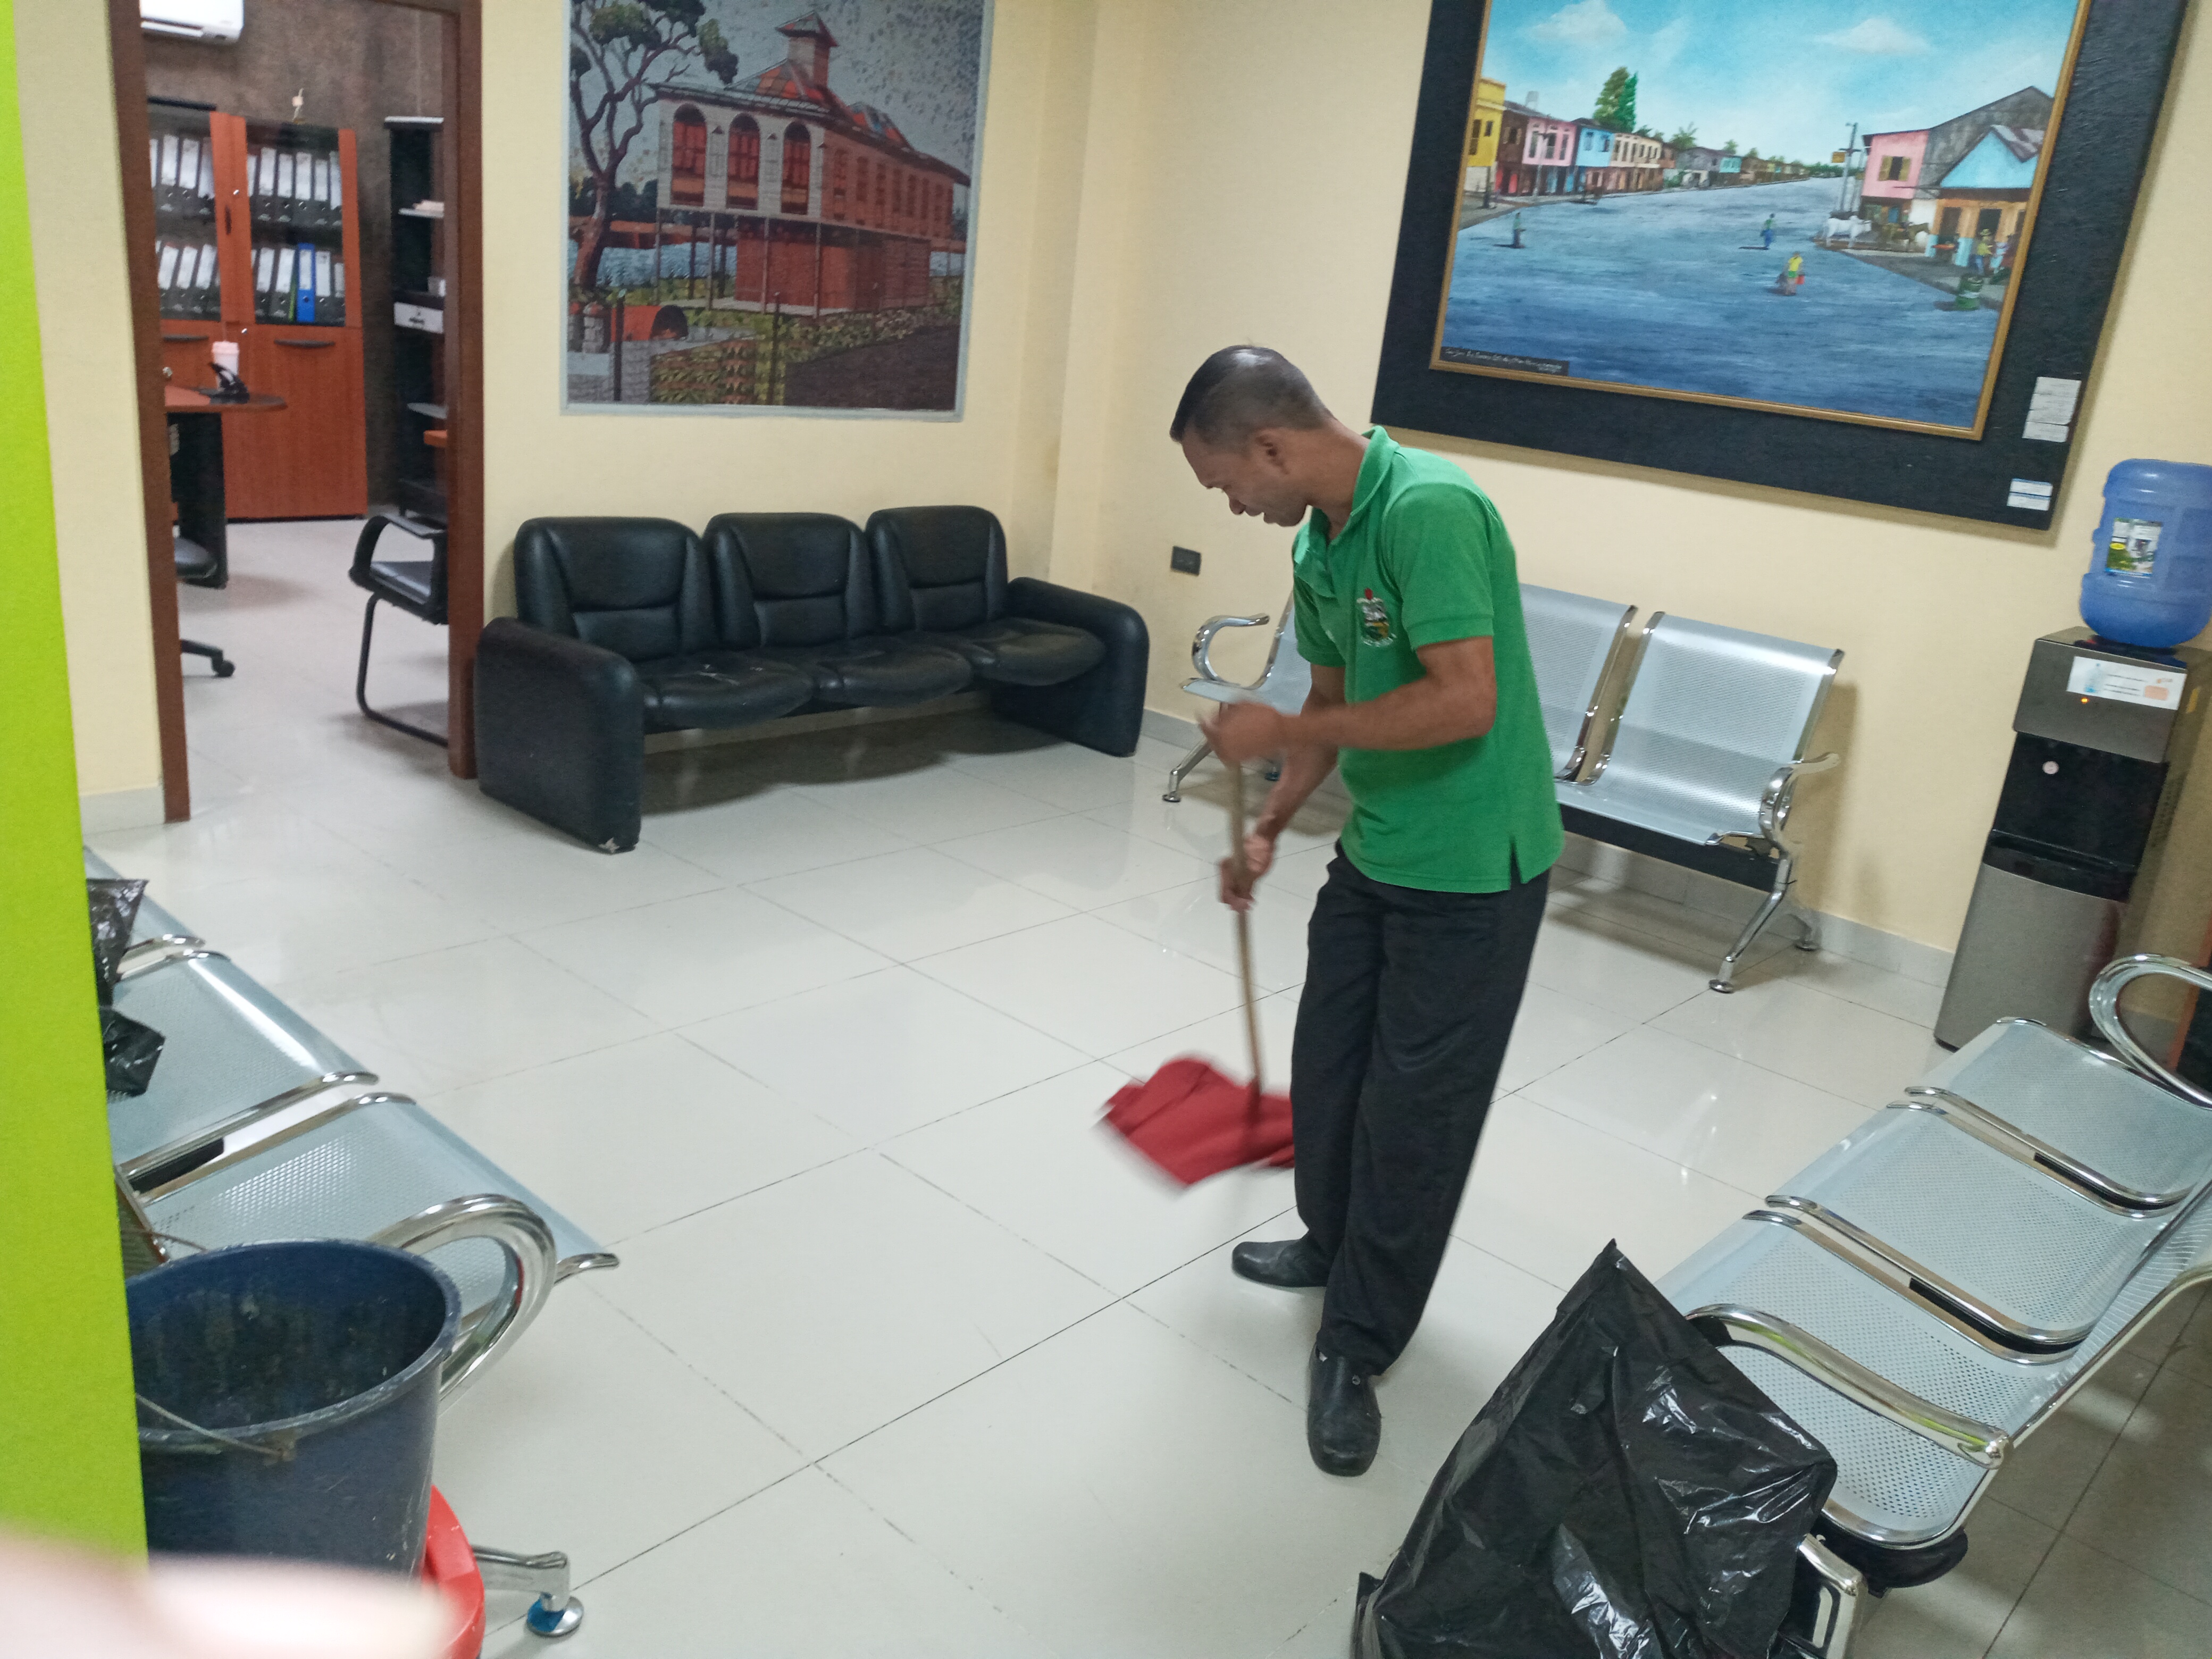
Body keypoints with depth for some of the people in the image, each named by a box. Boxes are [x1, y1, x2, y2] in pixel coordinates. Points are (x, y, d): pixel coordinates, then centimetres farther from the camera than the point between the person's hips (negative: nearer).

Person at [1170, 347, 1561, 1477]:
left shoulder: (1428, 508, -23)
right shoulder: (1317, 543, 5)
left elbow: (1465, 701, -30)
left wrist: (1283, 734, -21)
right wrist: (1268, 825, 18)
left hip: (1472, 871, -9)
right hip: (1373, 853, 9)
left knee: (1415, 1108, 2)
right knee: (1326, 1064, 19)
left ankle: (1357, 1346, 19)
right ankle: (1338, 1245, 44)